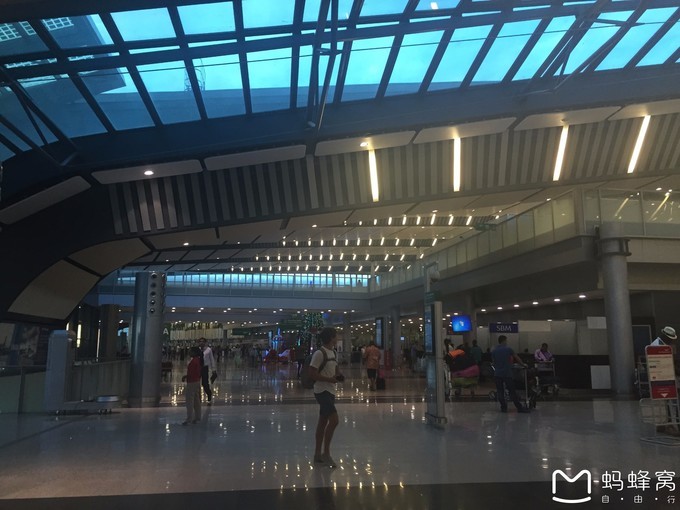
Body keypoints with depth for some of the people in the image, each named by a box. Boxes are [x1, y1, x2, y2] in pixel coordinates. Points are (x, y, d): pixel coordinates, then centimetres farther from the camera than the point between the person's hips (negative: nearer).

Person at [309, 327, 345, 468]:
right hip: (322, 391, -9)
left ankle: (317, 454, 21)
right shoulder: (319, 353, -16)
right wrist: (329, 379, -23)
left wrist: (339, 376, 4)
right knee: (334, 420, -16)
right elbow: (312, 373, -20)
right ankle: (326, 453, -4)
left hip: (330, 391, 9)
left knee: (323, 422, 13)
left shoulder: (333, 353, 11)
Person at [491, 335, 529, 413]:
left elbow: (494, 362, 9)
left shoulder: (493, 351, 2)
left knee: (500, 391, 8)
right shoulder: (508, 349, -4)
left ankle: (503, 407, 8)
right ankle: (519, 408, 9)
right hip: (507, 374, -2)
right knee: (512, 391, 3)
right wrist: (523, 364, 22)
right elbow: (517, 358, 8)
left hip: (497, 374, 2)